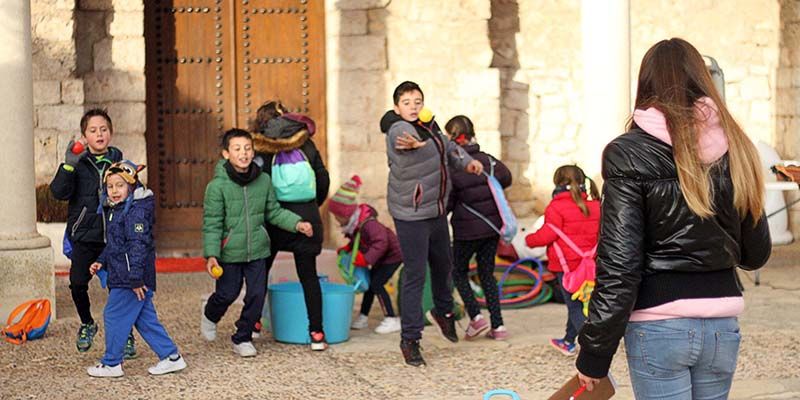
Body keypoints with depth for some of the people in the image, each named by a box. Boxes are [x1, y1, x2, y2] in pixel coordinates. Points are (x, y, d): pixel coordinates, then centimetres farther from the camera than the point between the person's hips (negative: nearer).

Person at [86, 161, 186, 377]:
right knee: (145, 318, 11)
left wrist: (135, 278, -25)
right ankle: (171, 356, 15)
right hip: (122, 276, 10)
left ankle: (111, 364, 9)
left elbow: (138, 245, -22)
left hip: (134, 277, -10)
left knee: (114, 315, -2)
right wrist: (101, 262, 17)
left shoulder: (136, 211, -17)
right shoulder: (115, 211, 15)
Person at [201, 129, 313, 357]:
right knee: (227, 294, 8)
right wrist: (211, 255, -18)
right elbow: (212, 225, -12)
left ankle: (242, 338, 22)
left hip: (257, 251, 3)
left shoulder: (264, 181, -1)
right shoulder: (217, 186, -13)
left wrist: (297, 223, -4)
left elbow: (274, 212, 10)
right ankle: (210, 317, 42)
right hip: (229, 253, -3)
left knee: (257, 295, 2)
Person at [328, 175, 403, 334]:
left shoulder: (368, 224, -33)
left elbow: (381, 243, -40)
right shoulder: (353, 224, -2)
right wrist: (347, 248, 0)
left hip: (393, 255, -10)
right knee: (369, 283, 12)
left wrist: (366, 259, -41)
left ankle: (392, 320, -10)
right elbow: (356, 241, 15)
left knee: (376, 284, -15)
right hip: (381, 258, 10)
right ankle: (363, 317, 23)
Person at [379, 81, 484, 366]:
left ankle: (443, 311, 51)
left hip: (436, 212, 8)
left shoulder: (429, 126, 4)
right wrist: (415, 144, -69)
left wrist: (467, 162, 9)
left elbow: (446, 145, 24)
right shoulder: (399, 130, -21)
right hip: (411, 216, -8)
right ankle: (410, 339, 1)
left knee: (442, 264, 25)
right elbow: (406, 140, -46)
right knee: (415, 275, -8)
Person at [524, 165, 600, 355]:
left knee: (574, 307, -1)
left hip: (566, 264, -6)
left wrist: (529, 240, 3)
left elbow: (547, 235, -15)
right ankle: (568, 341, 35)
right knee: (577, 303, 20)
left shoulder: (557, 206, -13)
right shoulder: (595, 205, 7)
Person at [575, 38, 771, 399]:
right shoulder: (735, 147, 4)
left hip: (659, 325, -4)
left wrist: (594, 355, -5)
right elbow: (757, 253, 12)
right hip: (722, 324, 5)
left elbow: (617, 267, -12)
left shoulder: (629, 154, -9)